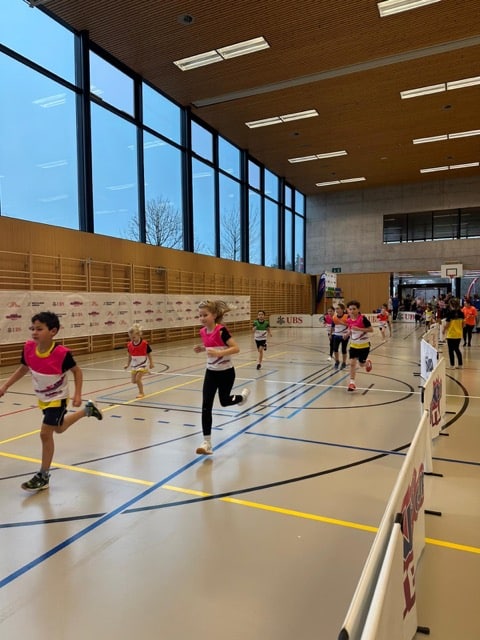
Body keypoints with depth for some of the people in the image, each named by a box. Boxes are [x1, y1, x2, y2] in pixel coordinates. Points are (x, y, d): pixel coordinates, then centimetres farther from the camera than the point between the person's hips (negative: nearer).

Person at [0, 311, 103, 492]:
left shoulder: (62, 353, -31)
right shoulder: (28, 348, -17)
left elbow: (77, 371, -15)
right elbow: (23, 369, 3)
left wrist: (77, 394, -22)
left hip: (57, 398, -6)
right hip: (43, 398, 7)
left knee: (45, 433, -9)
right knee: (59, 429, 24)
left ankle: (43, 477, 9)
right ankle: (87, 410, 49)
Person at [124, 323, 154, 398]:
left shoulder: (144, 344, -17)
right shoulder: (129, 345, -4)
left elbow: (149, 354, -6)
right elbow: (130, 355, 11)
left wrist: (151, 363, -6)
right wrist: (128, 364, 14)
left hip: (143, 364, -5)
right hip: (134, 365, 5)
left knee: (138, 378, -15)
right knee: (133, 380, 6)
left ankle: (141, 393, 5)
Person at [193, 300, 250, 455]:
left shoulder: (221, 330, -21)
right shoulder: (203, 332, -1)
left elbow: (236, 348, -23)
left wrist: (219, 353, -35)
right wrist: (201, 348, -2)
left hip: (226, 372, -5)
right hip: (211, 372, 5)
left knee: (224, 401, 15)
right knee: (206, 406, -3)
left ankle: (243, 395, 50)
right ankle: (207, 443, 4)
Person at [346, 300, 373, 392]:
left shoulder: (363, 318, -21)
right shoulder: (349, 320, -5)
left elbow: (371, 329, -20)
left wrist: (359, 329, -29)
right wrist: (349, 333, -5)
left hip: (364, 345, -3)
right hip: (353, 345, 4)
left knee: (361, 364, 9)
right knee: (352, 363, -7)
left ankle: (367, 362, 46)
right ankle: (352, 383, 2)